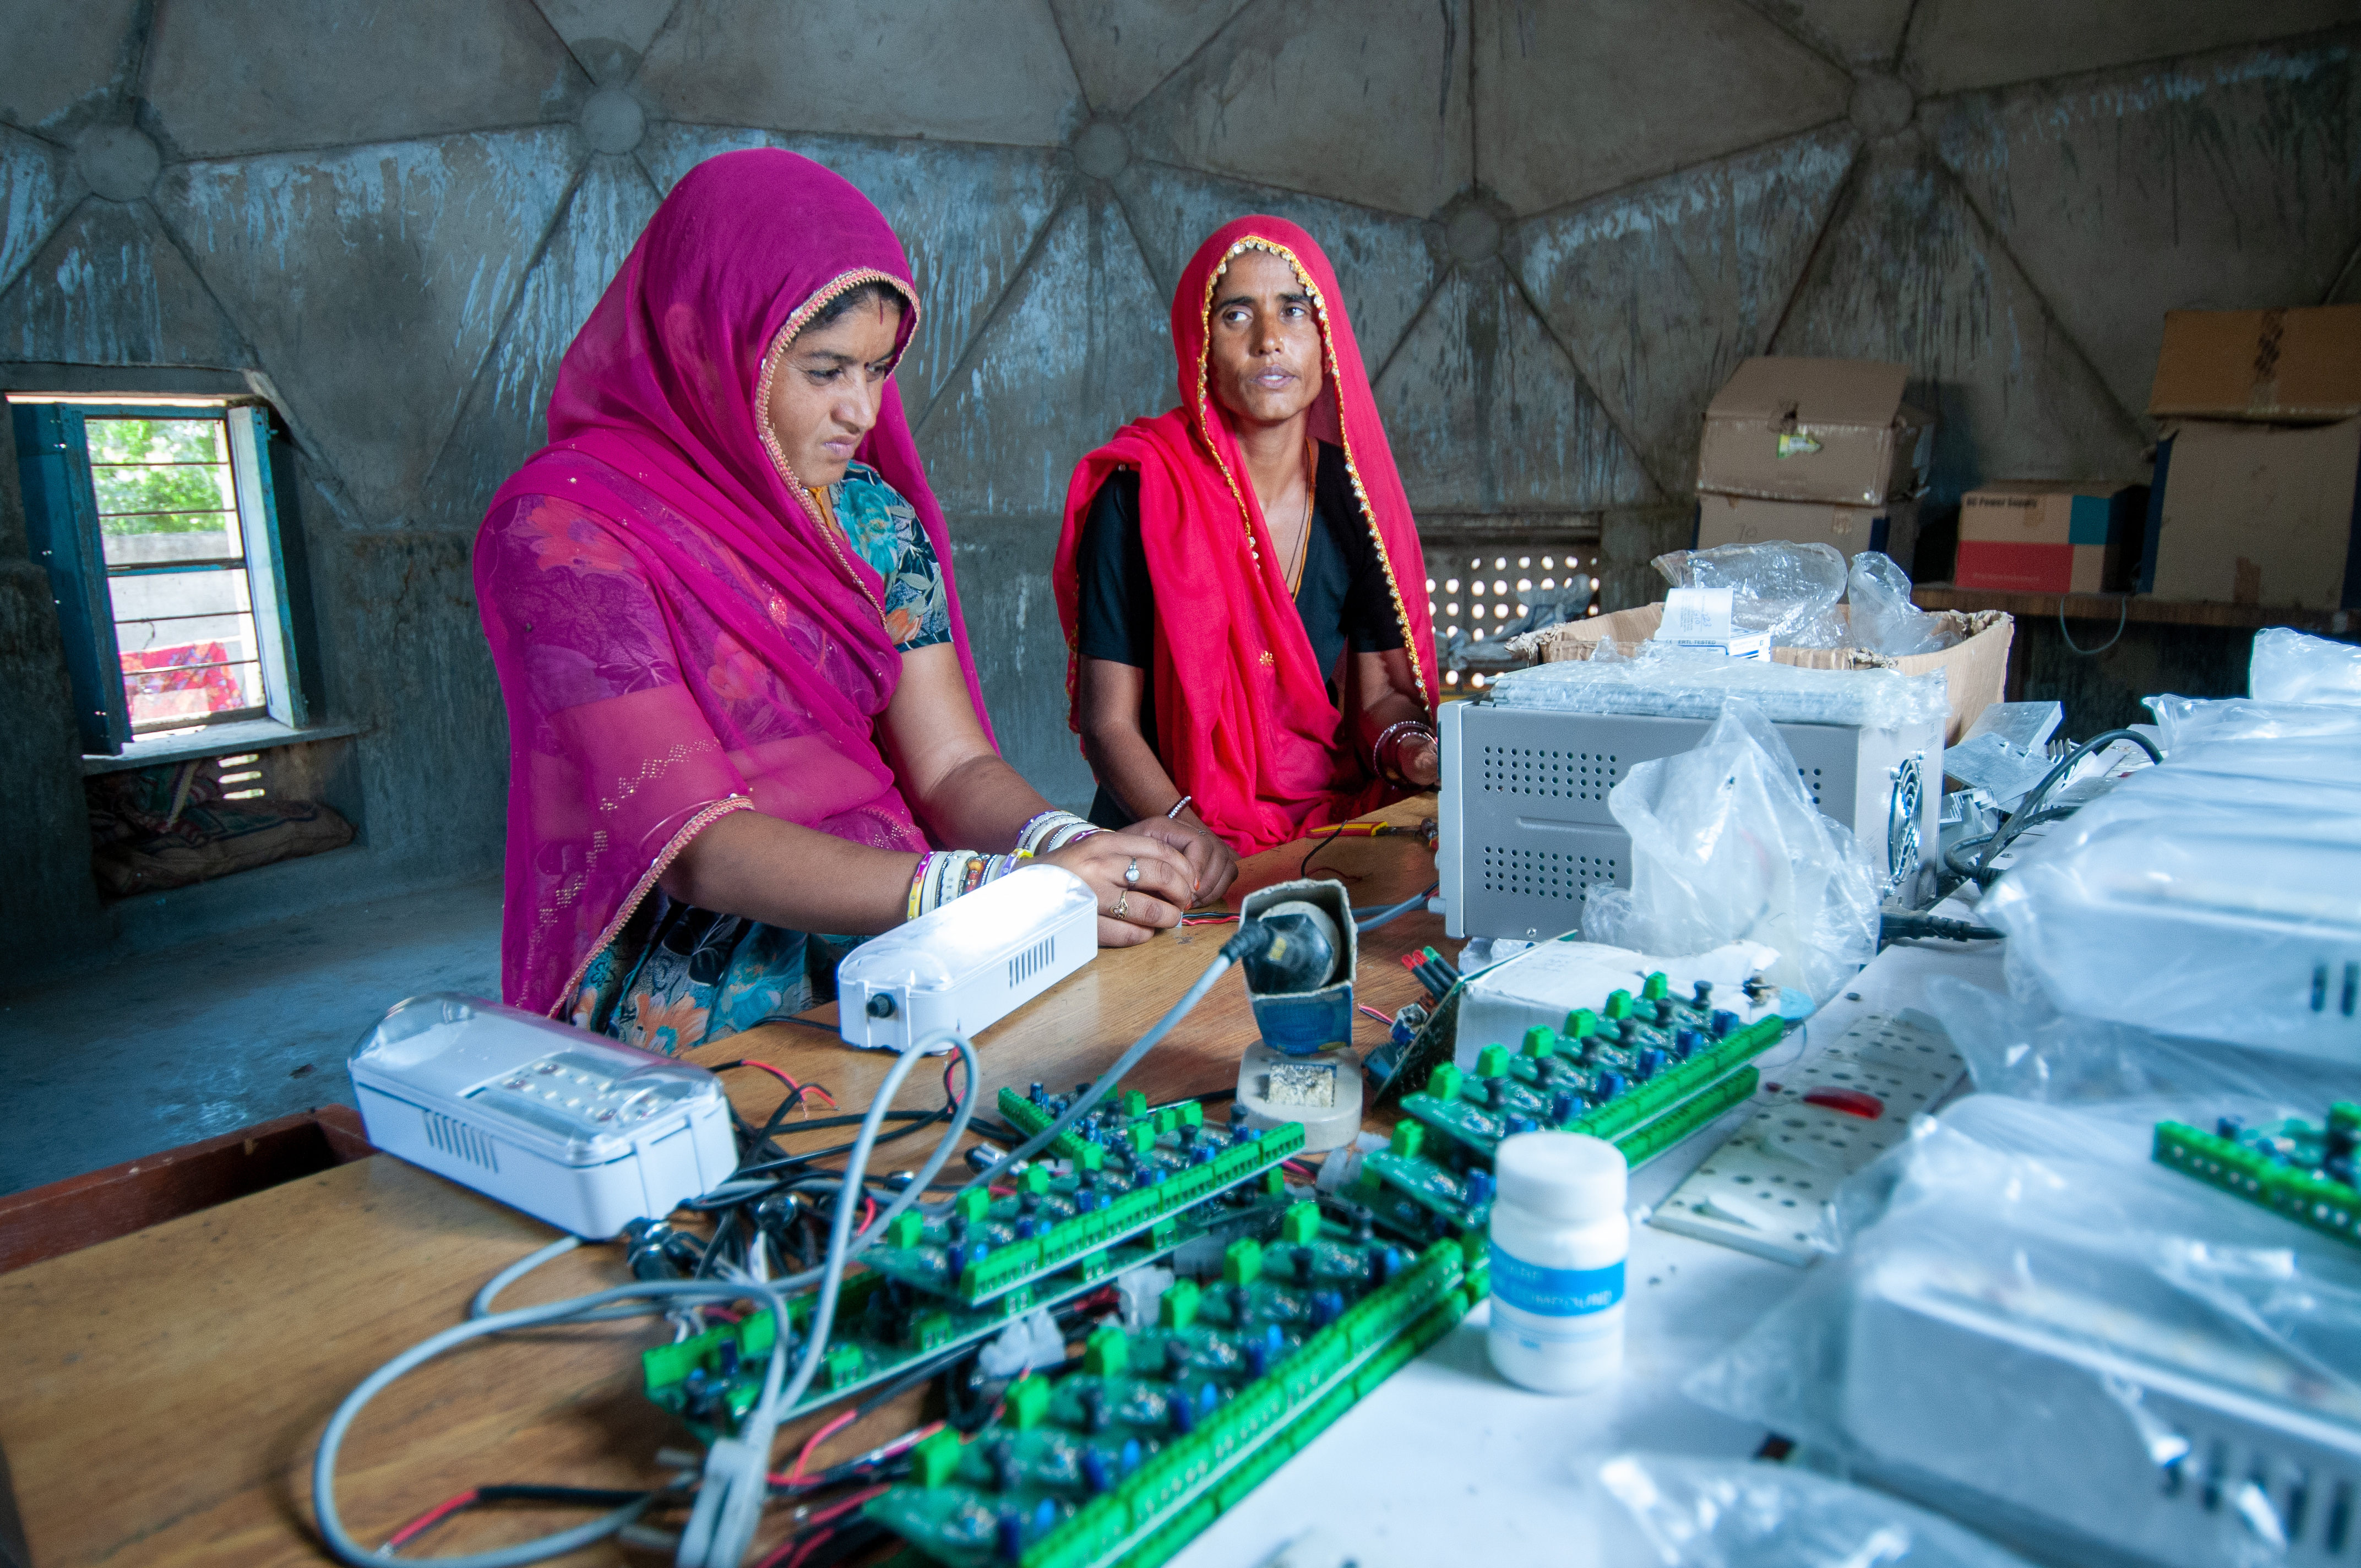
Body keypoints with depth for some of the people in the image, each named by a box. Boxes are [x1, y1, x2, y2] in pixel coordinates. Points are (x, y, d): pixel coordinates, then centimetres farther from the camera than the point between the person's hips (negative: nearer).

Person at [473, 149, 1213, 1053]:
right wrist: (1005, 891, -30)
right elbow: (693, 845, -20)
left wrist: (1077, 851, -19)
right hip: (694, 1014, -6)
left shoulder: (872, 514, 8)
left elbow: (953, 766, 3)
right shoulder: (562, 529, -12)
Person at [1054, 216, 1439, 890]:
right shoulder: (1142, 490, -9)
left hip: (1326, 825, 6)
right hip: (1169, 840, -5)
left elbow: (1381, 688, 11)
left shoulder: (1352, 491, 4)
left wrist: (1408, 746, -11)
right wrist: (1189, 835, -26)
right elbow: (1108, 722, -10)